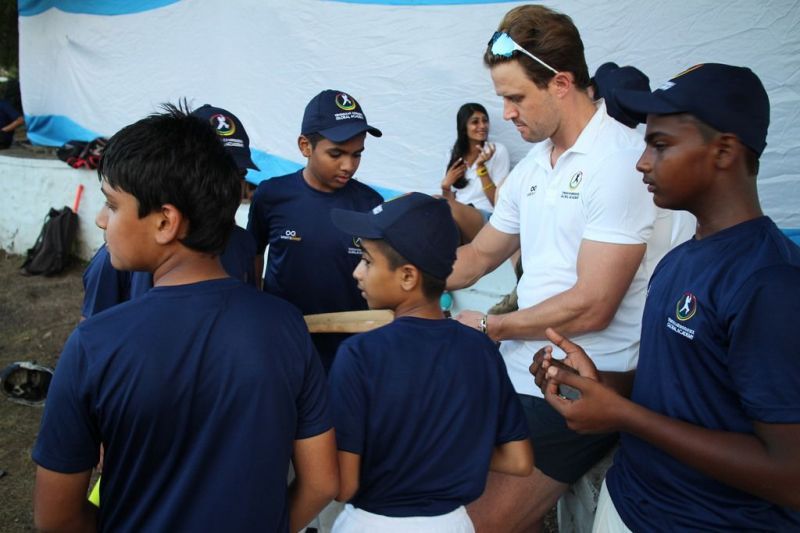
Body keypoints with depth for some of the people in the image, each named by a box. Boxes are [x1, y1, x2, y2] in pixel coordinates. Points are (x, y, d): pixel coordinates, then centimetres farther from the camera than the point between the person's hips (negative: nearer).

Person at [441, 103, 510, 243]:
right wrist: (445, 186, -2)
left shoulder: (498, 151, 2)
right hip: (457, 216, 4)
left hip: (486, 218, -4)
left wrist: (481, 166, -12)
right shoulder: (456, 154, 15)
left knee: (445, 206, -34)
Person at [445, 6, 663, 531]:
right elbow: (477, 257, 19)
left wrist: (490, 326, -7)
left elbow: (591, 307, -19)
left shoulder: (621, 160, -16)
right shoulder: (532, 167, 10)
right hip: (519, 372, 8)